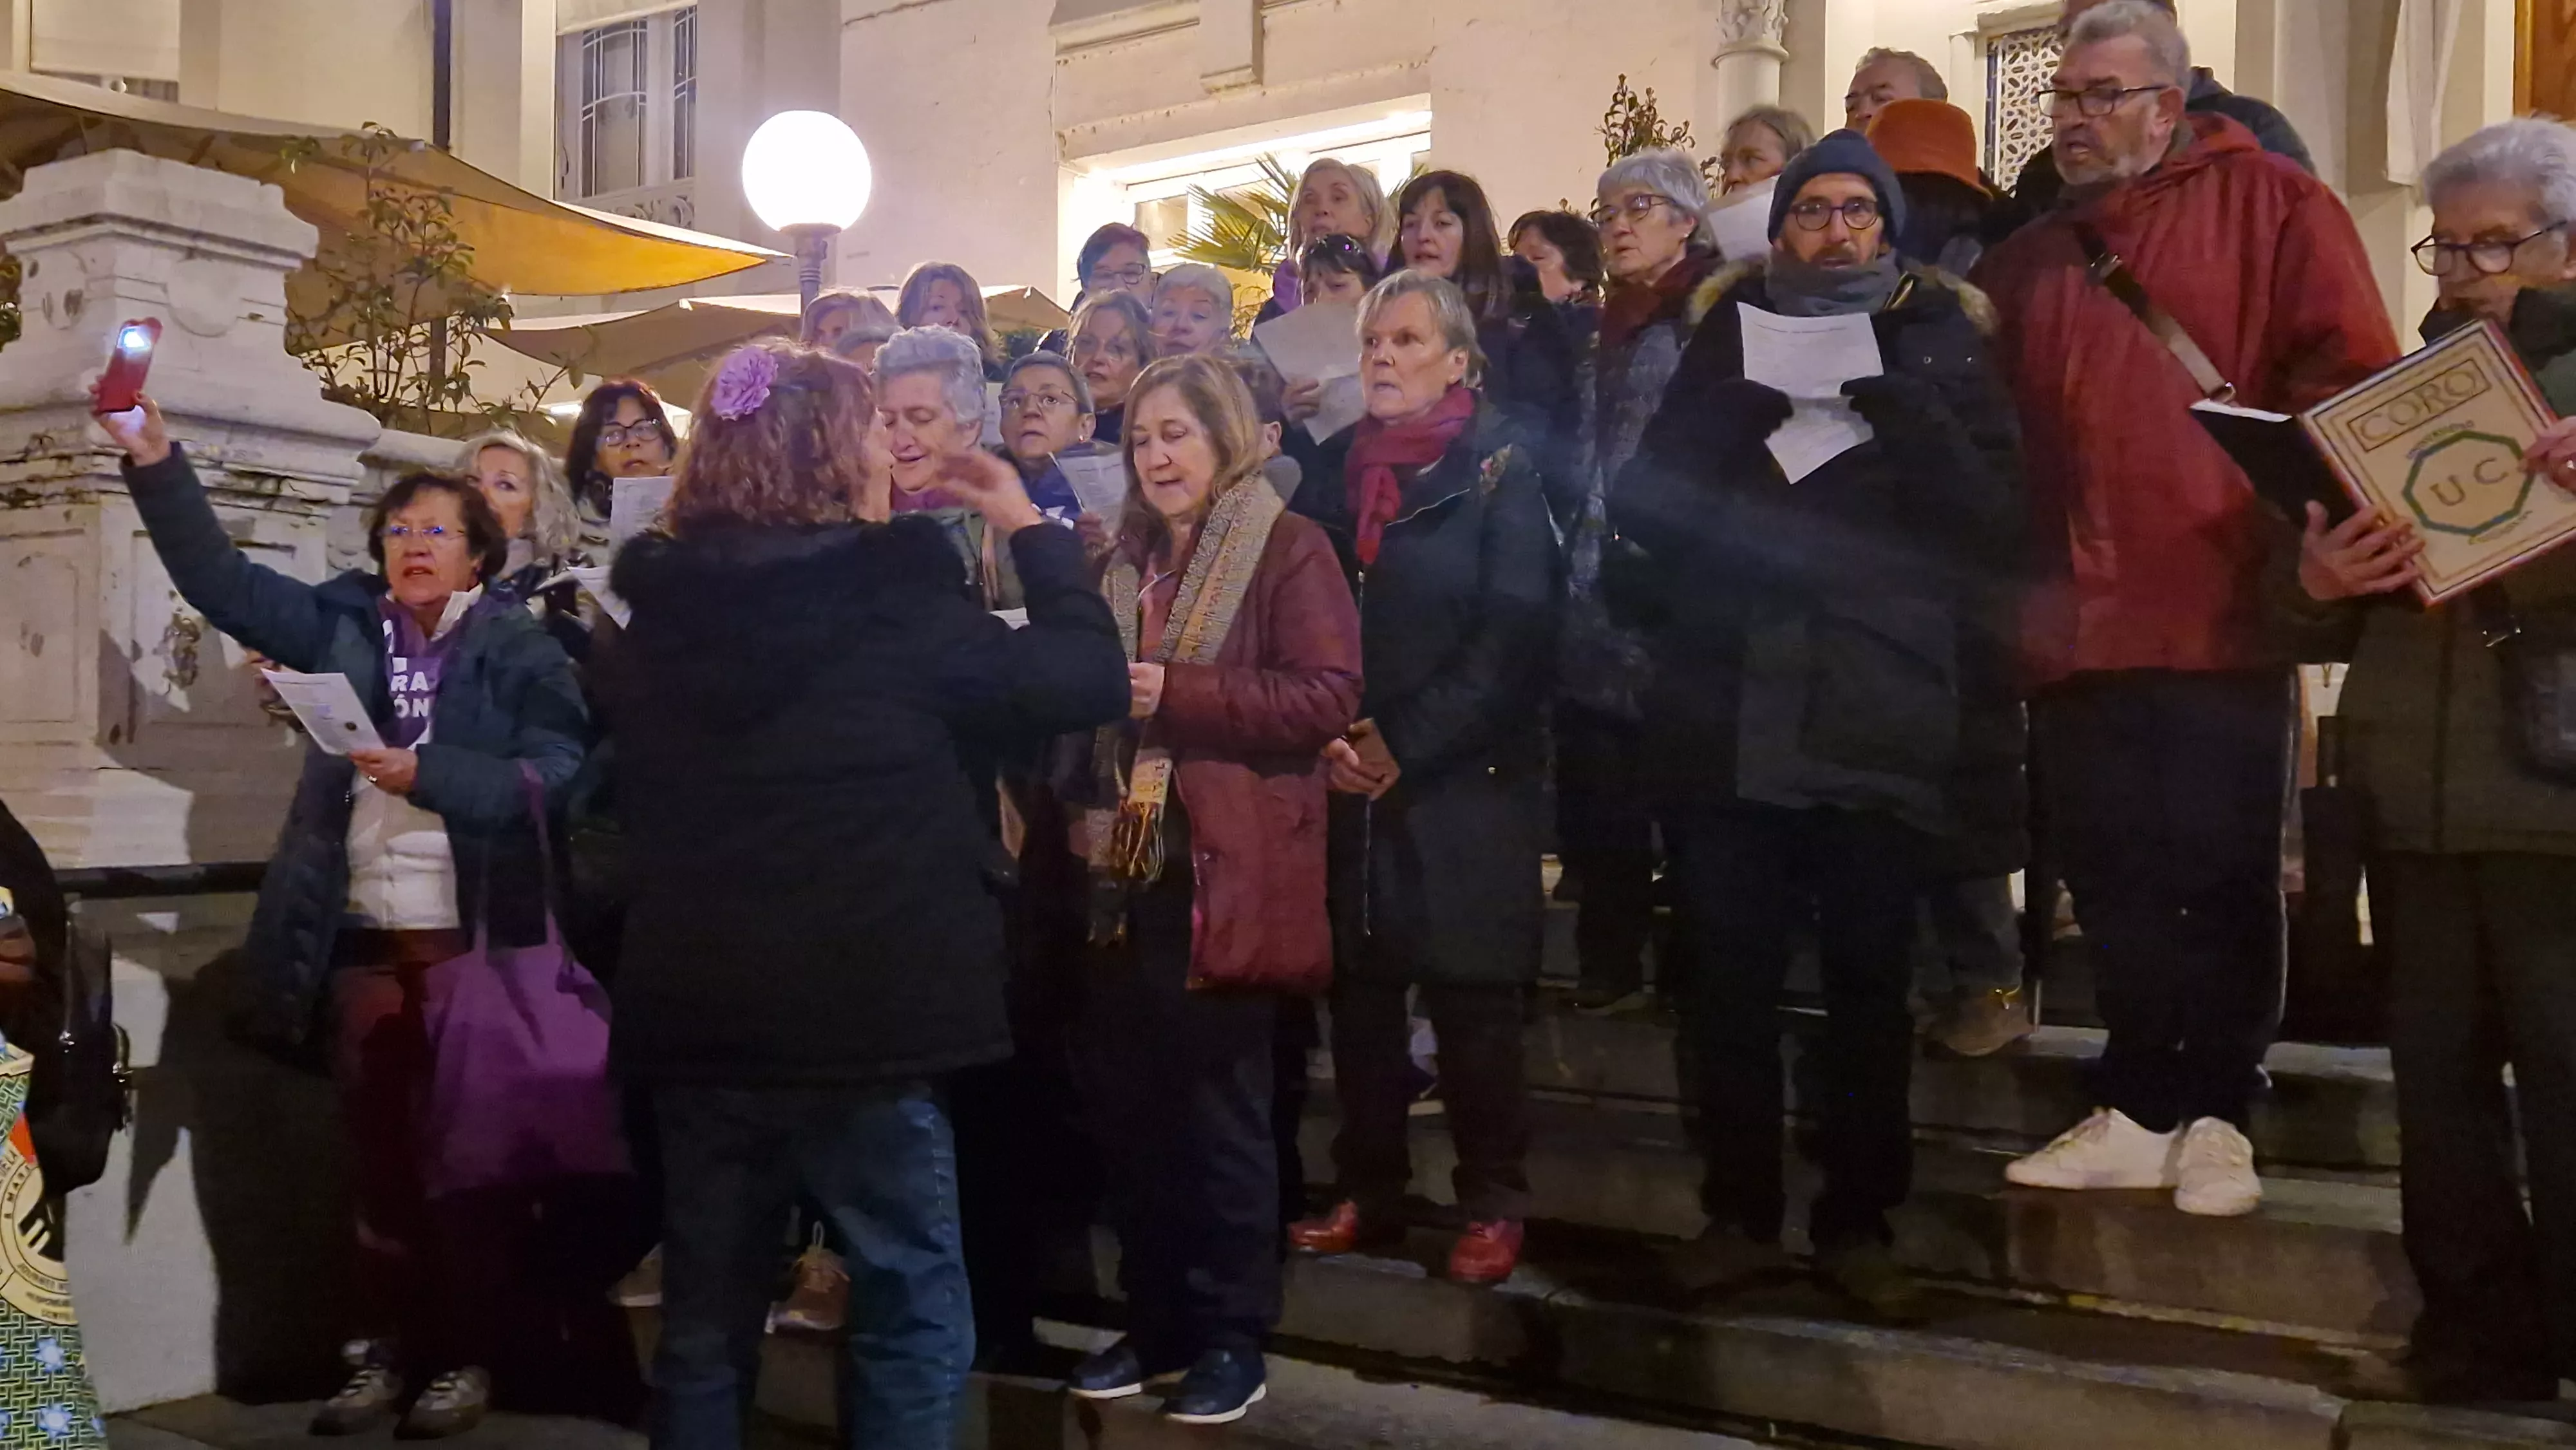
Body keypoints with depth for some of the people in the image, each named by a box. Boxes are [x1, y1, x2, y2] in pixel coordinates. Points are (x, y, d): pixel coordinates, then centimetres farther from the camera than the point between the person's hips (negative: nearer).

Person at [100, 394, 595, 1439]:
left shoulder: (522, 651, -3)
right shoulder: (345, 625, 9)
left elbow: (553, 779, -13)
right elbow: (220, 576, 6)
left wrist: (424, 774, -21)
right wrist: (153, 457, -4)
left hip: (470, 939, -4)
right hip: (360, 940, 4)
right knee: (378, 1151, 11)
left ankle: (466, 1357, 16)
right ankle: (385, 1352, 21)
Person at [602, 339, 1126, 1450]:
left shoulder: (655, 614, 3)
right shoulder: (893, 602, -12)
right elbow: (1088, 679, -7)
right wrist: (1033, 530, 6)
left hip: (692, 1012, 6)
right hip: (857, 1011, -5)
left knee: (705, 1319, 16)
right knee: (912, 1311, 8)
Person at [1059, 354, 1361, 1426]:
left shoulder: (1287, 548, -4)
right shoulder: (1126, 557, 17)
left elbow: (1328, 695, -15)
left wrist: (1175, 693, -20)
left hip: (1224, 872, -6)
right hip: (1125, 865, 7)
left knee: (1219, 1108, 0)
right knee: (1127, 1103, 9)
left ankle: (1233, 1339, 13)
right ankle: (1156, 1323, 22)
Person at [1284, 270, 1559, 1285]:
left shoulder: (1500, 471, -1)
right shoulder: (1339, 471, 13)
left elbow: (1512, 631, -9)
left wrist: (1408, 746, -14)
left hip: (1464, 779, -4)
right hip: (1347, 778, 4)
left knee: (1471, 997, -1)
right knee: (1359, 988, 6)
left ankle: (1494, 1205, 10)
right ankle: (1366, 1192, 18)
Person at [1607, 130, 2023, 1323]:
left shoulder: (1941, 348, 9)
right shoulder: (1728, 338, 13)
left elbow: (1991, 516, -5)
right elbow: (1644, 504, 2)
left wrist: (1895, 404, -16)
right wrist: (1745, 409, -12)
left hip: (1881, 723, -1)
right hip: (1729, 718, 1)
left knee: (1868, 983, 6)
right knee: (1728, 979, 4)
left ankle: (1858, 1224, 18)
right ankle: (1739, 1213, 18)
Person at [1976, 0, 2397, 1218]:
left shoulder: (2270, 207, 2)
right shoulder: (2028, 259, 17)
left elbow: (2354, 379, -5)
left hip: (2219, 614, -4)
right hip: (2075, 626, 5)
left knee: (2222, 882, 4)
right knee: (2114, 887, 10)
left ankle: (2216, 1118, 17)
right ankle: (2137, 1113, 22)